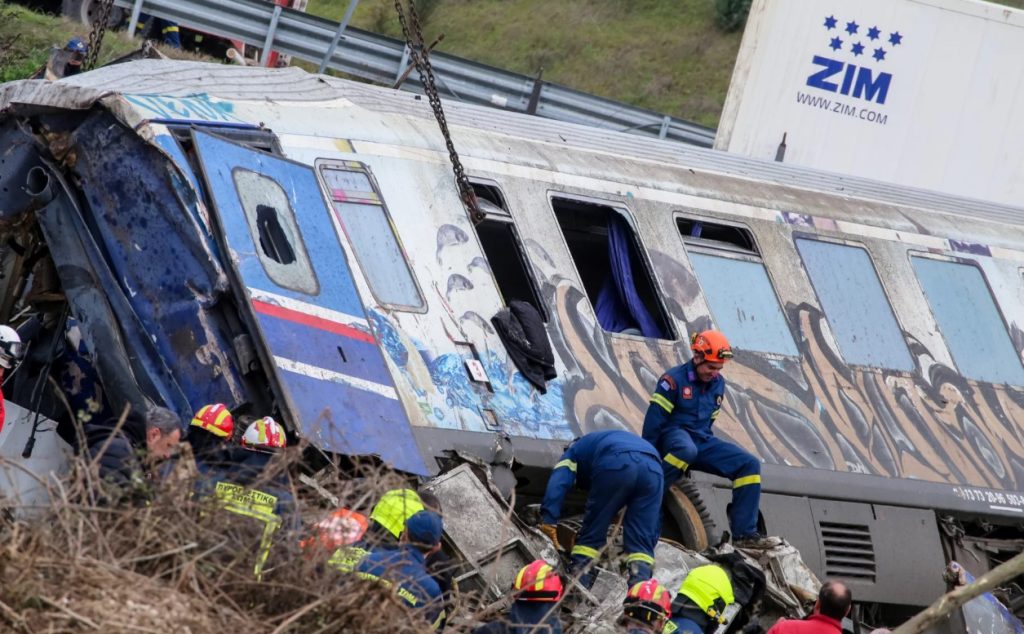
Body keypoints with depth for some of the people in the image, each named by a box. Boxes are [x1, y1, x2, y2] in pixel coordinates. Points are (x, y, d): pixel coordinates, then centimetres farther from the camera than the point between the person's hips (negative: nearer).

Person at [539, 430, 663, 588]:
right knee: (641, 538, 7)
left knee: (593, 529, 9)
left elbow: (558, 484, 11)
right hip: (653, 468, 4)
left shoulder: (575, 450, 36)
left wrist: (548, 520, 1)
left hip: (616, 463, -4)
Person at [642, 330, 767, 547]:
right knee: (686, 449, -44)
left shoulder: (718, 384, 12)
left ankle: (744, 533, -11)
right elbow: (653, 419, -12)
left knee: (750, 464, -8)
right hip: (673, 436, -7)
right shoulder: (674, 379, -11)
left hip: (700, 441, 7)